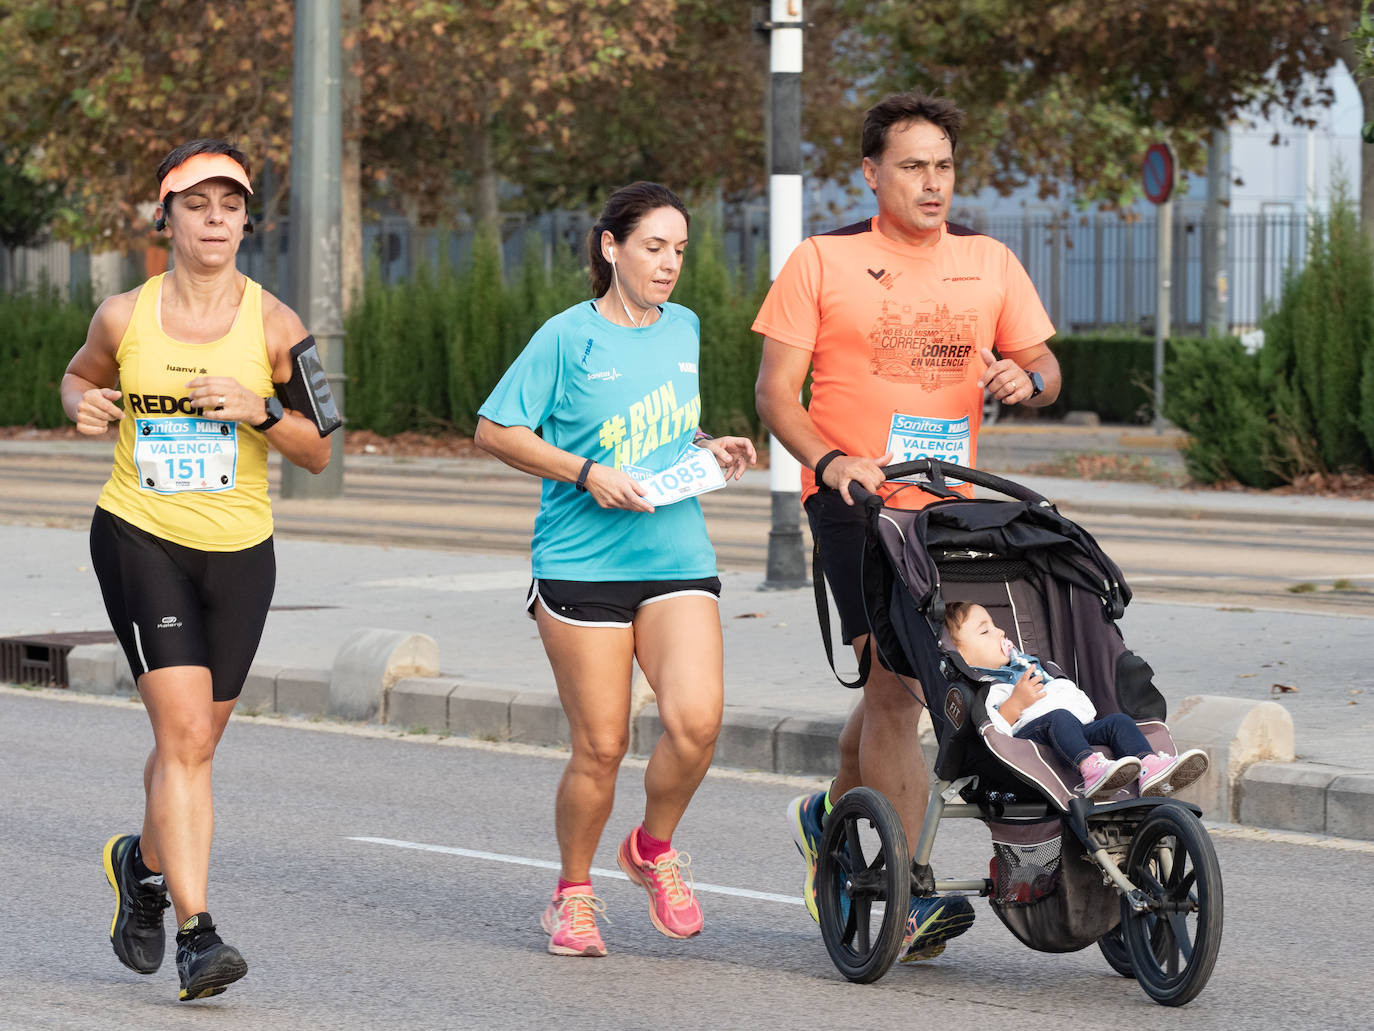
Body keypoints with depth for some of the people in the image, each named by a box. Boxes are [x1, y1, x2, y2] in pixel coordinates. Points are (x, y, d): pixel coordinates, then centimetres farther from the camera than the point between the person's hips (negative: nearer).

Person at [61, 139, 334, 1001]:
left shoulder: (273, 324, -3)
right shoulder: (125, 316, -2)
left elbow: (317, 452, 0)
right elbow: (80, 375, 19)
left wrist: (259, 410, -18)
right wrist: (83, 405, -3)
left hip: (239, 549, 2)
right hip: (139, 538, -2)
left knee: (195, 740, 11)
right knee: (184, 733, -15)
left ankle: (145, 860, 42)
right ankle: (197, 932, -16)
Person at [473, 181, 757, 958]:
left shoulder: (684, 330, 12)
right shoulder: (569, 337, -4)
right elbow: (496, 431, -3)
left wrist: (709, 451, 7)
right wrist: (588, 473, -13)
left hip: (677, 558, 4)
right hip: (582, 564, -4)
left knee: (697, 720, -16)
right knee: (601, 745, -2)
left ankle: (654, 849, 11)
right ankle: (574, 893, 21)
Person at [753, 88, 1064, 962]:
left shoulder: (989, 262, 10)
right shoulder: (823, 262, -1)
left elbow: (1044, 366, 15)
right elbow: (776, 390, -3)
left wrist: (1026, 377, -10)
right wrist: (830, 460, -21)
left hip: (947, 499, 5)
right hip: (855, 498, -5)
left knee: (897, 684, 14)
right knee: (896, 680, -14)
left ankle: (834, 814, 42)